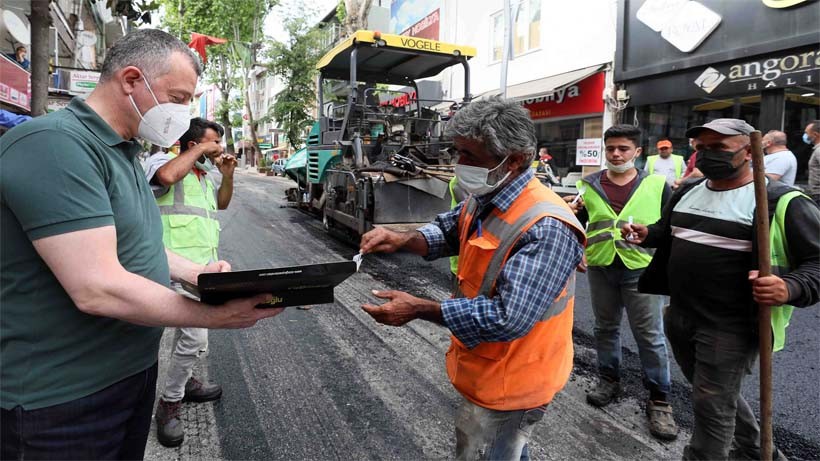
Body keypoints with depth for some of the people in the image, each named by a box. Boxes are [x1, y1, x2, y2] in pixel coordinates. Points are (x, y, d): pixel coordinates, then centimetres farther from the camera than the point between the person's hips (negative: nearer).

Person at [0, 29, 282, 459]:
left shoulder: (120, 150, 9)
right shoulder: (54, 145, -24)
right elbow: (98, 289, -30)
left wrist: (197, 272, 3)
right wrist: (217, 316, -22)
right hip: (66, 395, -9)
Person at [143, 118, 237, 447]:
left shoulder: (207, 172, 18)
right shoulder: (163, 160, -6)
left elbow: (221, 204, 27)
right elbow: (167, 176, -30)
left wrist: (227, 175, 10)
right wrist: (200, 150, -16)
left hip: (206, 260, 9)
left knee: (189, 329, 21)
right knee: (196, 335, -14)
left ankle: (182, 381, 40)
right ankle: (169, 403, 5)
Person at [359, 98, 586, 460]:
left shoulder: (546, 229, -32)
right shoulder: (483, 200, -4)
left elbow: (509, 319, -35)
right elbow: (447, 231, 12)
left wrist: (420, 310, -29)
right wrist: (402, 239, -10)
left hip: (507, 384, -8)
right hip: (483, 367, 8)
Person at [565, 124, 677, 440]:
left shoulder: (657, 184, -1)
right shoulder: (589, 185, 4)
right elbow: (578, 228, 10)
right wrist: (572, 214, -9)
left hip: (641, 269, -2)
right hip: (600, 268, 3)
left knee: (650, 336, 3)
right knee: (605, 327, 17)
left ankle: (659, 399, 18)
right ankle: (608, 380, 36)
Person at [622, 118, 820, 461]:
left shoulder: (782, 202, -13)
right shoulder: (687, 192, 8)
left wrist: (790, 289, -33)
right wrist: (646, 234, 4)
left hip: (730, 327, -7)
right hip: (679, 316, 8)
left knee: (712, 407, 4)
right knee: (719, 395, 25)